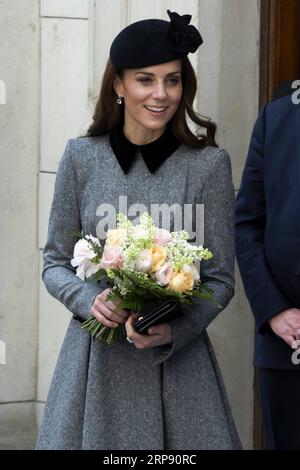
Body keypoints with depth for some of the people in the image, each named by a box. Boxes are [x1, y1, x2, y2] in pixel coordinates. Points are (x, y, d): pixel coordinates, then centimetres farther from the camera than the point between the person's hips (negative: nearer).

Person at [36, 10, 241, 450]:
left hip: (178, 361, -1)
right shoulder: (82, 157, 0)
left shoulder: (209, 164, -4)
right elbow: (55, 263, 7)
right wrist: (88, 299, -13)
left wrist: (173, 331, -16)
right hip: (95, 360, 1)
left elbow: (220, 279, 0)